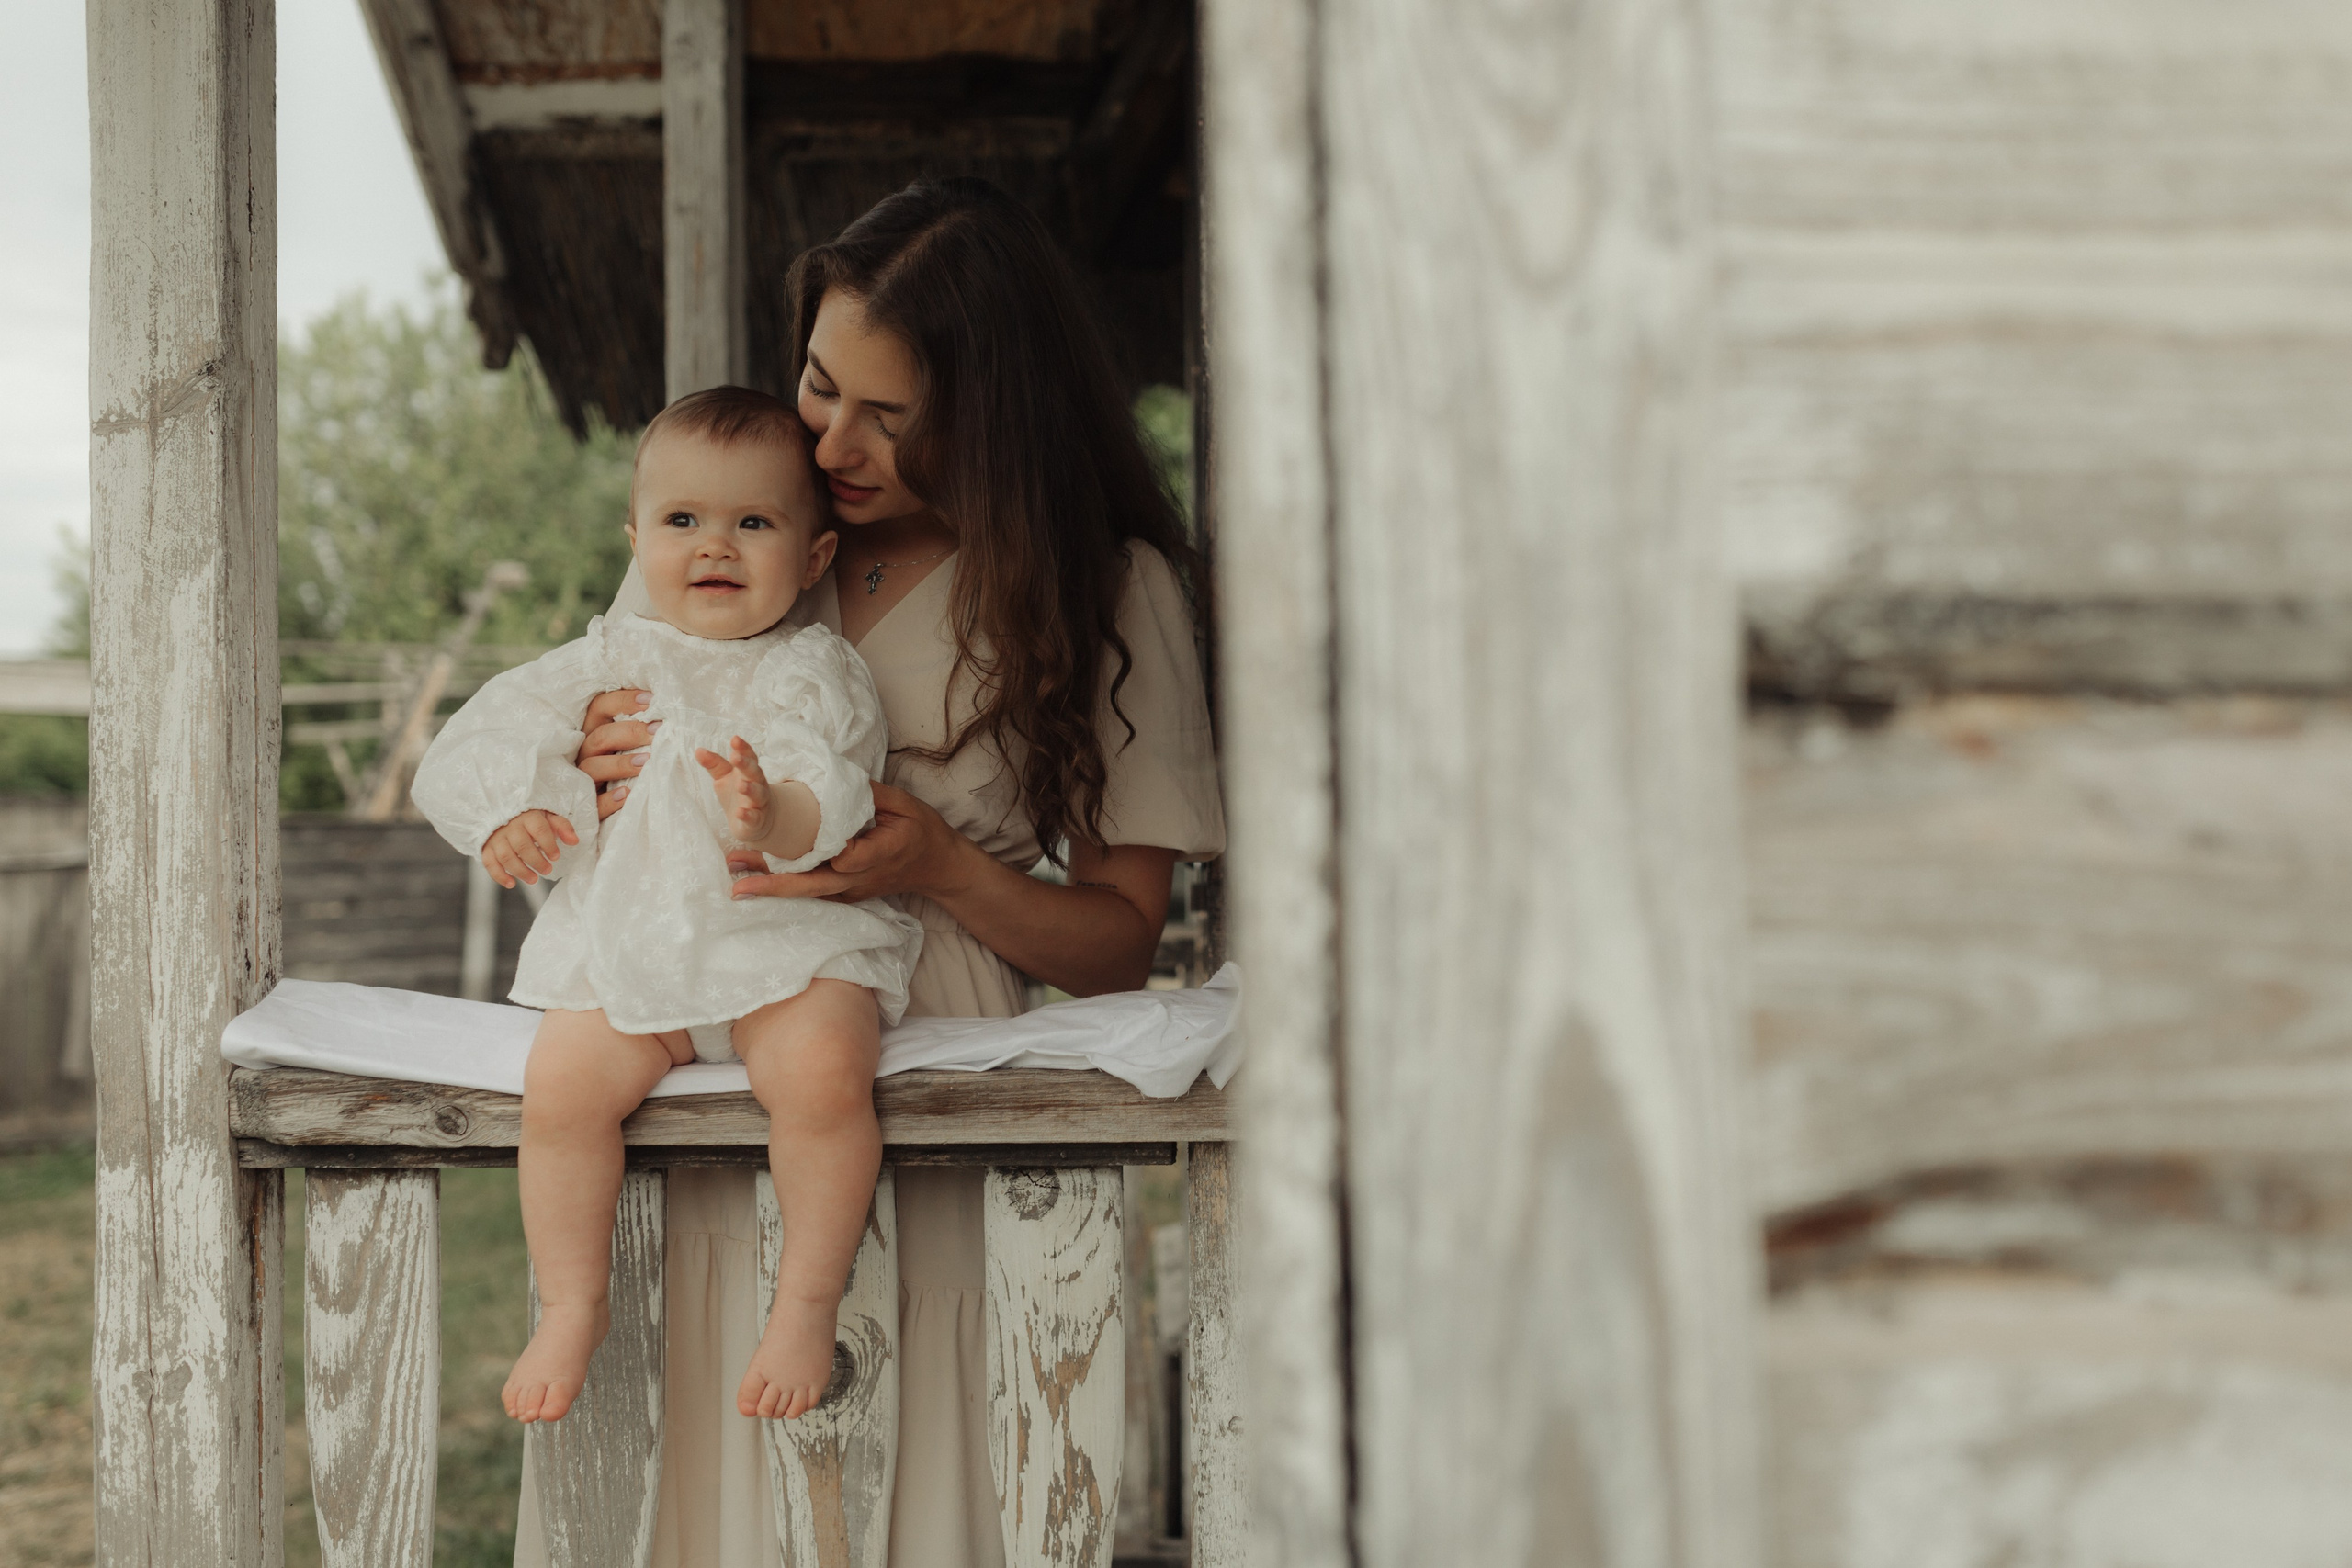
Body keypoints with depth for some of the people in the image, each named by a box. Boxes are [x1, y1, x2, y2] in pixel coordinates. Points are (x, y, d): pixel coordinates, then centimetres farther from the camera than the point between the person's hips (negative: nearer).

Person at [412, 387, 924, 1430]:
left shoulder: (815, 673, 3)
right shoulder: (610, 662, 13)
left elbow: (835, 799, -12)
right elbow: (484, 739, 15)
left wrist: (778, 814, -34)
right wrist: (506, 816, -5)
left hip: (791, 936, -2)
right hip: (630, 947, 3)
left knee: (822, 1071, -32)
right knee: (560, 1081, -22)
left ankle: (806, 1303, -14)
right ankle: (573, 1305, -2)